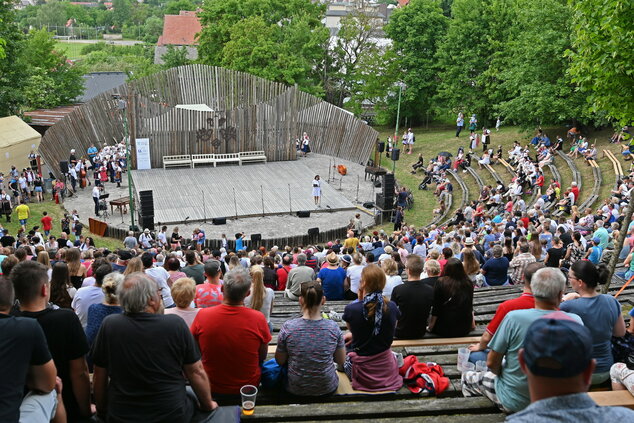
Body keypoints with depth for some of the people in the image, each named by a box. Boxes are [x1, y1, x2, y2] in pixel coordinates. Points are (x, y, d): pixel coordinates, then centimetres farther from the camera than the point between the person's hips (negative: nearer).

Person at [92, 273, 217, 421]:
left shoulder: (109, 325, -11)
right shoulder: (176, 324, -15)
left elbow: (99, 376, 0)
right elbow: (196, 372, -6)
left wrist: (101, 410, 17)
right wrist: (208, 405, 10)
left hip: (121, 415, 2)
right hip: (172, 415, -1)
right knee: (194, 396, 26)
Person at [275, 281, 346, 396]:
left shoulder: (288, 327, -19)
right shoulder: (333, 327, -16)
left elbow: (280, 361, -6)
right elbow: (341, 361, -3)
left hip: (295, 390, 0)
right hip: (328, 389, 1)